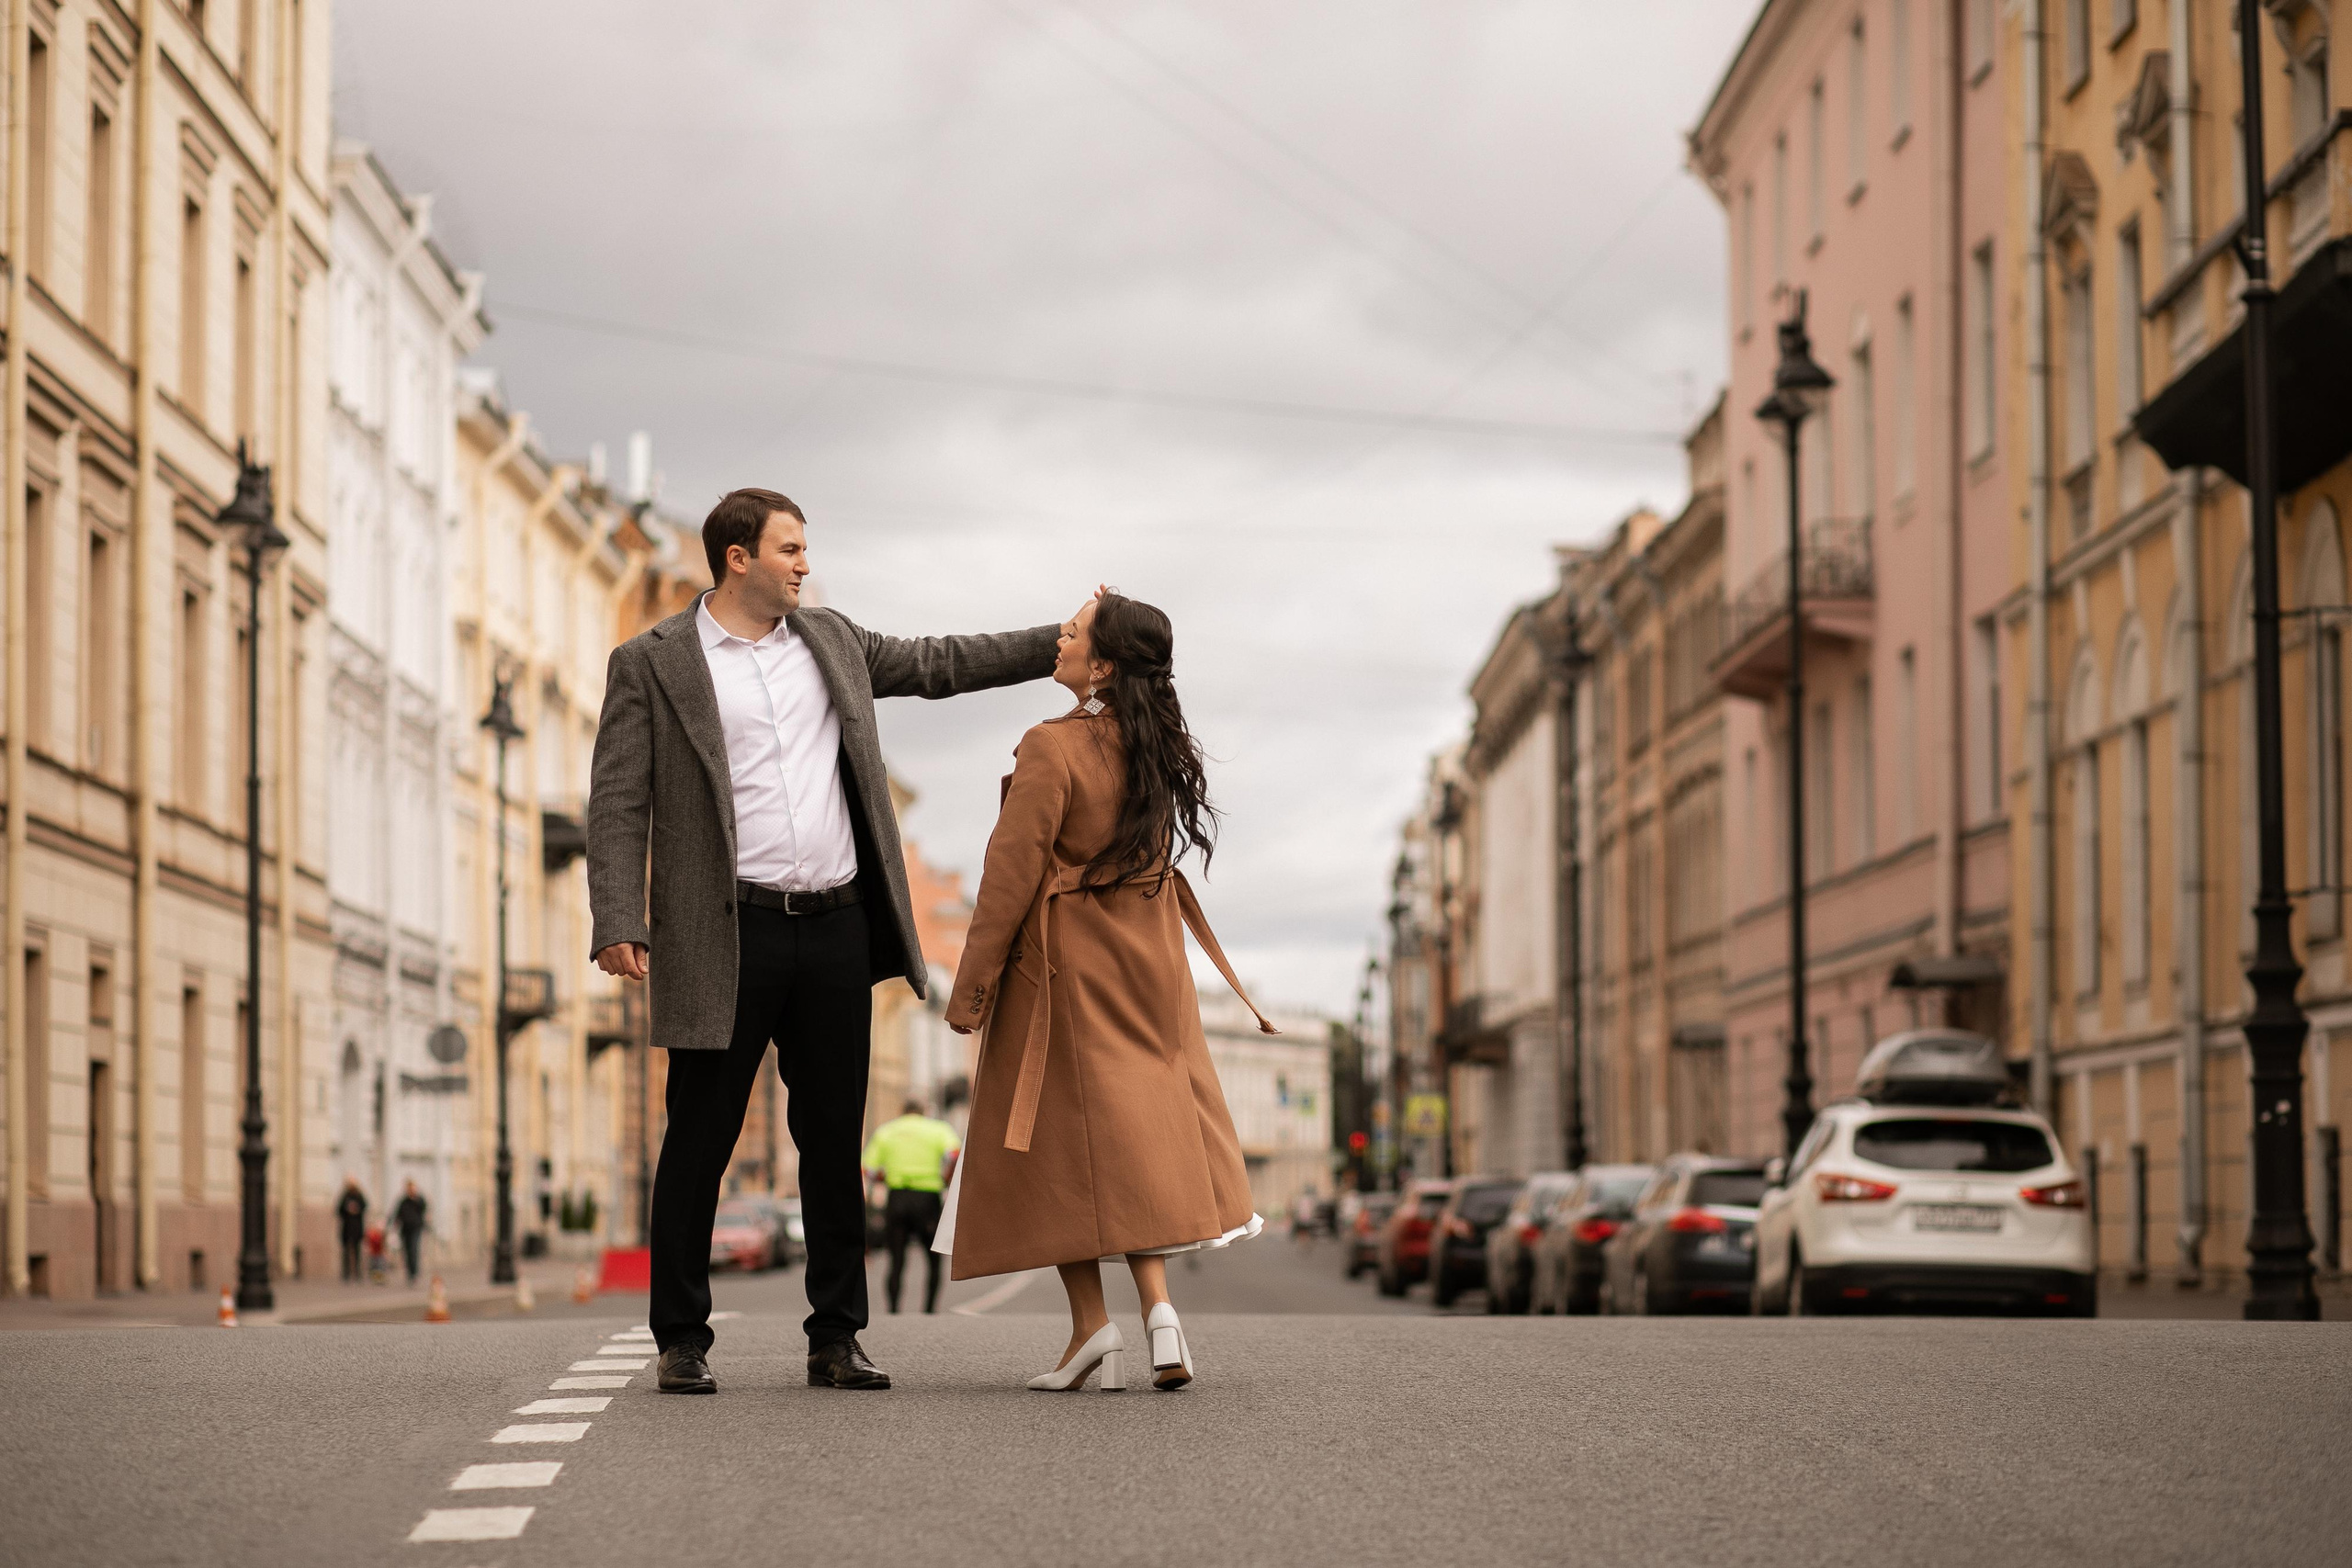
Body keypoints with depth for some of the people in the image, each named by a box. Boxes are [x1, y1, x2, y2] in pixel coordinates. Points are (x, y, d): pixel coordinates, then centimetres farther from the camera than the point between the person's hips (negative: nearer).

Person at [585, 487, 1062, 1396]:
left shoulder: (830, 642, 15)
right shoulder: (652, 665, 0)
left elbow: (938, 664, 25)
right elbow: (618, 803, -5)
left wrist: (1063, 643, 22)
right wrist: (619, 926, -15)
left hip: (834, 927, 5)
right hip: (726, 937, -5)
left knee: (834, 1140, 6)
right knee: (700, 1140, -1)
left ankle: (836, 1339, 13)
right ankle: (682, 1341, 7)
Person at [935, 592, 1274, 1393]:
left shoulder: (1052, 749, -18)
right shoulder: (1159, 746, 2)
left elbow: (1011, 875, -16)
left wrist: (970, 988, -10)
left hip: (1063, 966, -6)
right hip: (1146, 963, 6)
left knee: (1064, 1144, 2)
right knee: (1140, 1129, 12)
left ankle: (1092, 1325, -2)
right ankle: (1159, 1305, -2)